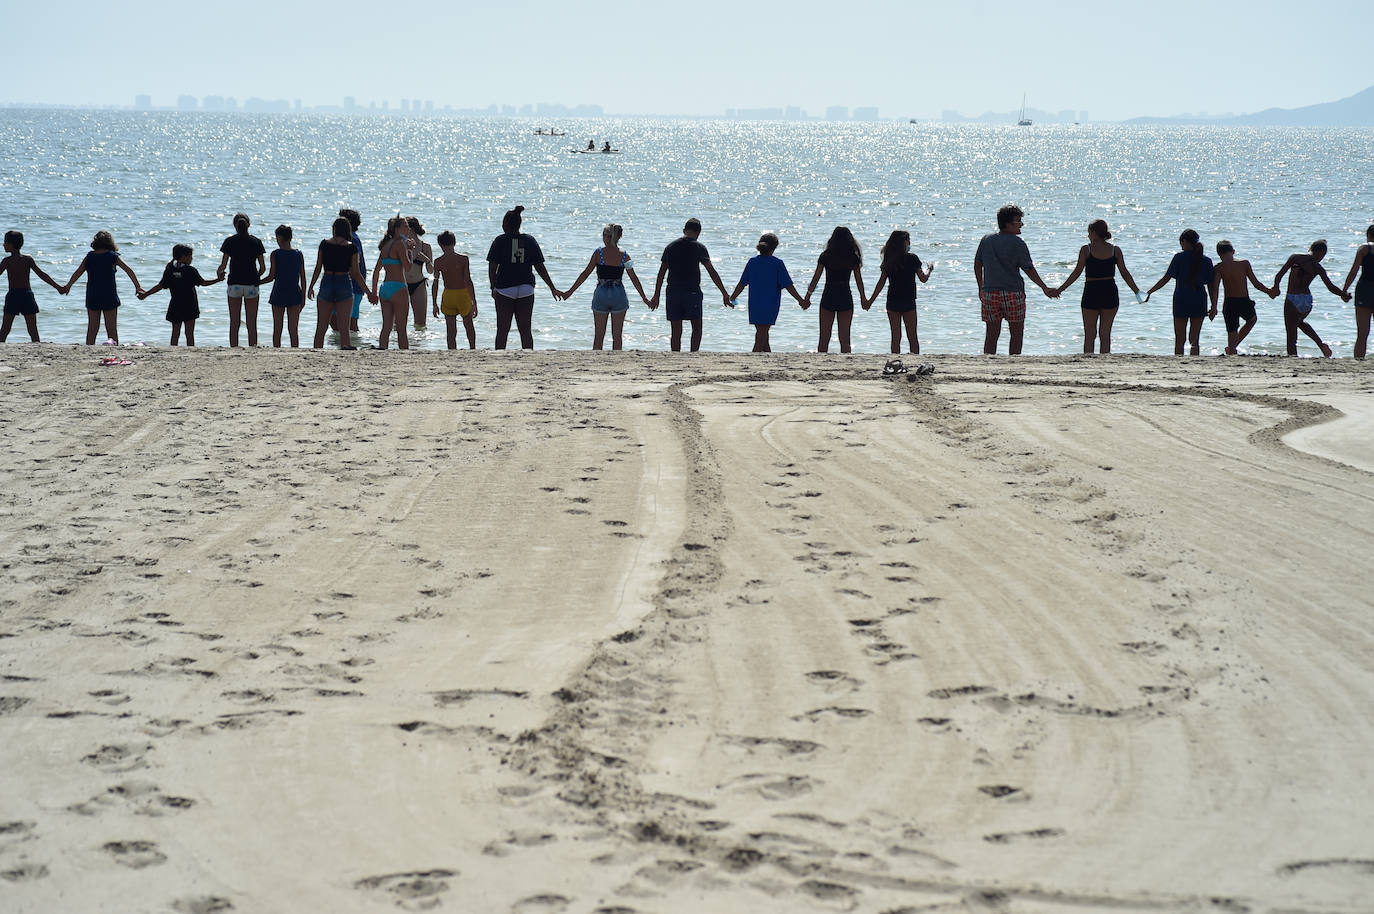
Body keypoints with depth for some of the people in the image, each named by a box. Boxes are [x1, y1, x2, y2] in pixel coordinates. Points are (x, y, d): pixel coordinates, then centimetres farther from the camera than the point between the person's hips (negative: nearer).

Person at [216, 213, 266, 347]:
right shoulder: (256, 242, 1)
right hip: (251, 284, 0)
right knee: (252, 323, 4)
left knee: (234, 322, 5)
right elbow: (262, 267, 1)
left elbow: (223, 264, -1)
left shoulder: (230, 241, -2)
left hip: (234, 284, 0)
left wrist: (219, 273, 20)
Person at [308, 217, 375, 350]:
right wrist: (369, 293, 4)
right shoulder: (351, 247, -4)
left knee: (321, 327, 9)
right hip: (344, 284, -1)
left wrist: (311, 287, 13)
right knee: (343, 326, 3)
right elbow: (356, 274, -3)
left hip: (326, 284, 1)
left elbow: (318, 268, 1)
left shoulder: (324, 244, 0)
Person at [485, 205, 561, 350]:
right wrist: (552, 288, 11)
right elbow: (540, 267, 4)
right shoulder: (529, 241, 4)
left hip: (504, 289, -2)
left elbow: (492, 267, -4)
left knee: (502, 330, 3)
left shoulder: (500, 240, -3)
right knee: (526, 330, 6)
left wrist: (493, 288, 9)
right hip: (526, 289, 2)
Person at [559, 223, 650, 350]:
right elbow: (634, 279, 1)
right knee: (617, 336, 9)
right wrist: (644, 297, 11)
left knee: (598, 336, 7)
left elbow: (585, 274, -4)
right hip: (618, 294, 1)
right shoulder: (624, 256, -2)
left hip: (601, 294, -1)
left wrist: (570, 291, 3)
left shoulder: (599, 253, -7)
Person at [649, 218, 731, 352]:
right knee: (697, 328, 7)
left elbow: (661, 273, 9)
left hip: (673, 292, 3)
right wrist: (724, 293, 0)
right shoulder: (698, 247, -4)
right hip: (692, 291, -3)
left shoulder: (670, 247, 7)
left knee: (676, 331, 6)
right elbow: (712, 272, -4)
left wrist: (656, 296, 16)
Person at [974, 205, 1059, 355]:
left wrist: (981, 288, 19)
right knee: (1016, 334, 7)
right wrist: (1045, 288, -4)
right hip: (1013, 293, -4)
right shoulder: (1017, 243, -8)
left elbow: (977, 265, 10)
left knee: (991, 335, 6)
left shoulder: (986, 241, 5)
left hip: (989, 293, 4)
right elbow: (1029, 269, -9)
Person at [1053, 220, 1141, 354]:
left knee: (1089, 334, 6)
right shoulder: (1115, 250, 2)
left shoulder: (1086, 249, -4)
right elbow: (1125, 273, 2)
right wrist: (1138, 292, 8)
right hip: (1110, 293, 2)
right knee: (1105, 333, 9)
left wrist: (1060, 289, 2)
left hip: (1091, 293, -2)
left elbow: (1077, 272, -5)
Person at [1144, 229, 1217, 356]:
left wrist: (1150, 292, 2)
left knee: (1179, 340, 5)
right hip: (1199, 302, 2)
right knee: (1195, 340, 6)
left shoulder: (1180, 257, -5)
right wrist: (1214, 307, 8)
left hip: (1181, 302, -2)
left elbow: (1166, 279, -6)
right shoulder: (1206, 260, 4)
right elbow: (1212, 287, 3)